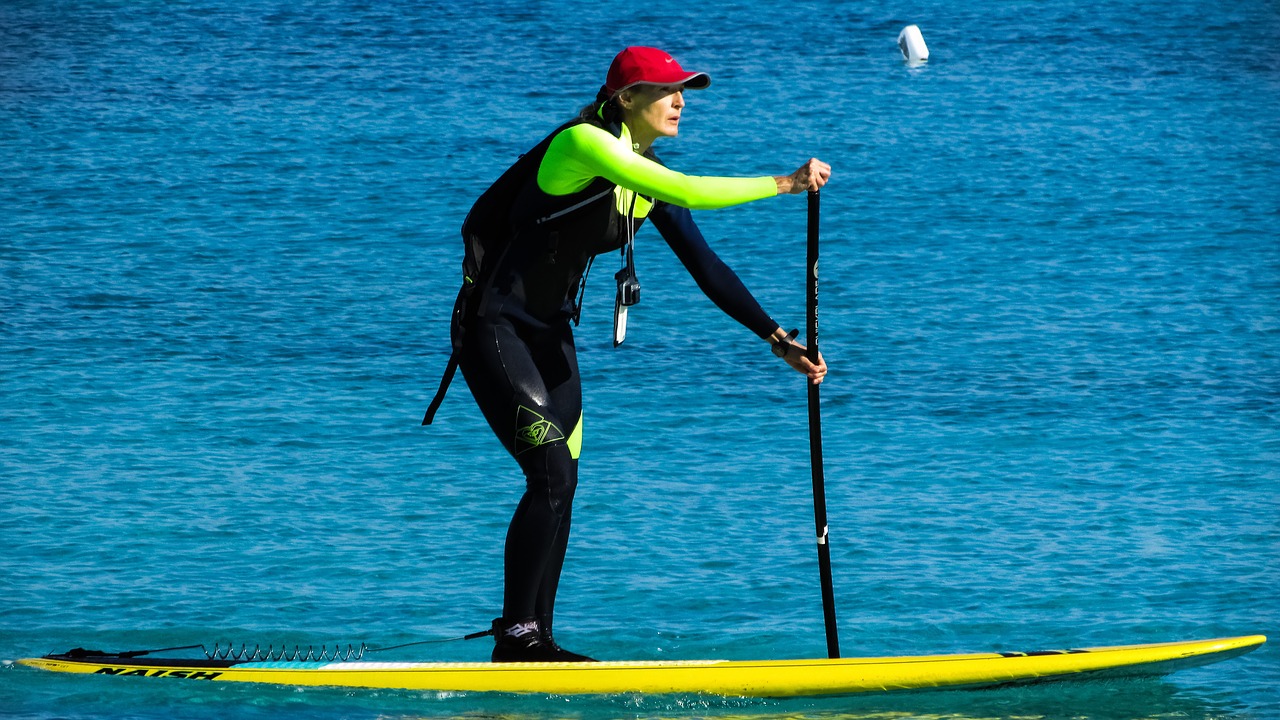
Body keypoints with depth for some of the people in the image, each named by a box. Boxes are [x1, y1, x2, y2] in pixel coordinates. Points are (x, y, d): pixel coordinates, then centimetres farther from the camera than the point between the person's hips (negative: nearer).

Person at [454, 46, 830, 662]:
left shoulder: (646, 177, 6)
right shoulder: (582, 143, -20)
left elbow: (705, 266, 8)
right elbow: (685, 192, -30)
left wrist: (776, 338, 3)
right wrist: (783, 184, -24)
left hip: (550, 335, 9)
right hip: (494, 328, -9)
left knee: (559, 487, 5)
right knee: (552, 476, -15)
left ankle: (532, 640, 10)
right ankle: (516, 636, -10)